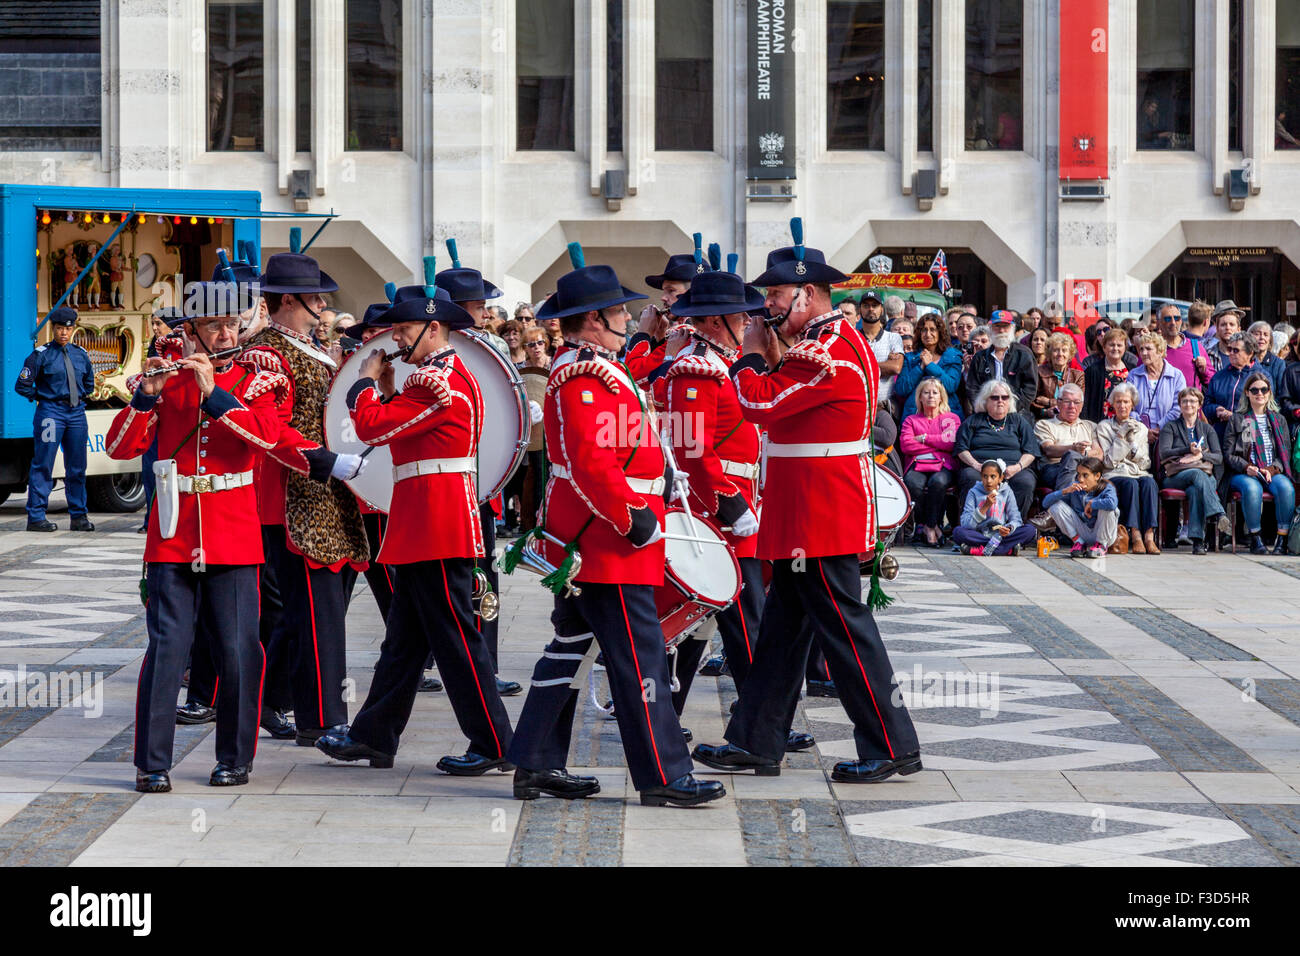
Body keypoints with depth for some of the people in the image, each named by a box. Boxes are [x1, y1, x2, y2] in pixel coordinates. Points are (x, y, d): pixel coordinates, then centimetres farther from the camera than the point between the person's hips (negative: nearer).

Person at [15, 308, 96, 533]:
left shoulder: (81, 354, 10)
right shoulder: (42, 355, -4)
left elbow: (89, 383, 25)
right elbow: (22, 385, -3)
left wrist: (80, 397, 13)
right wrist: (42, 397, 1)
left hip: (77, 413, 5)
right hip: (51, 412, -5)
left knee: (77, 466, 7)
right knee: (43, 464, -5)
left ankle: (78, 516, 14)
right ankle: (36, 516, -1)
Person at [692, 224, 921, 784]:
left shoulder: (827, 351, -18)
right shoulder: (839, 341, 15)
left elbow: (758, 403, -19)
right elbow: (783, 408, 16)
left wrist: (752, 355, -3)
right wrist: (773, 358, 1)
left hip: (821, 517, -11)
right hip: (803, 516, 11)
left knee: (844, 627, -5)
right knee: (783, 626, 13)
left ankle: (892, 747, 1)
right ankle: (757, 743, 19)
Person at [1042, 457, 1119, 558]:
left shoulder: (1106, 488, -16)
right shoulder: (1074, 488, -5)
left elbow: (1112, 503, -43)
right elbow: (1046, 503, -10)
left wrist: (1091, 504, -25)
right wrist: (1065, 491, -24)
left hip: (1103, 534, -3)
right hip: (1082, 533, 3)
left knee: (1107, 508, -32)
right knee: (1055, 506, -11)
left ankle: (1101, 545, -11)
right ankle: (1078, 542, -2)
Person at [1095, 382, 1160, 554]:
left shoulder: (1141, 428, 19)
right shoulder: (1104, 427, 11)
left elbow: (1146, 463, 11)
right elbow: (1109, 461, -1)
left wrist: (1132, 440, -1)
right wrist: (1121, 435, -7)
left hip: (1139, 473, 2)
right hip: (1114, 476, -2)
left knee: (1149, 482, -33)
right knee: (1131, 484, -36)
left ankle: (1149, 536, -43)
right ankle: (1136, 537, -43)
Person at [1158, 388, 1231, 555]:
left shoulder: (1207, 429, 23)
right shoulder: (1170, 427, 17)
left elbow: (1218, 457, 10)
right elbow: (1164, 453, -2)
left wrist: (1200, 455, -10)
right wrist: (1188, 450, -16)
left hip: (1206, 475, 2)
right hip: (1176, 476, -1)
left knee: (1195, 490, -36)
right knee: (1198, 475, -37)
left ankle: (1197, 540, -49)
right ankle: (1219, 515, -55)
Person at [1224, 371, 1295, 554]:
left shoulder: (1279, 420, 19)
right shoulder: (1236, 419, 12)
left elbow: (1286, 452, 12)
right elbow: (1228, 454, 5)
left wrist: (1272, 469, -8)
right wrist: (1247, 467, -13)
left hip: (1274, 472, 2)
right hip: (1243, 474, -2)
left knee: (1286, 487, -33)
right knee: (1252, 488, -38)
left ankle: (1282, 539, -29)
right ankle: (1255, 539, -28)